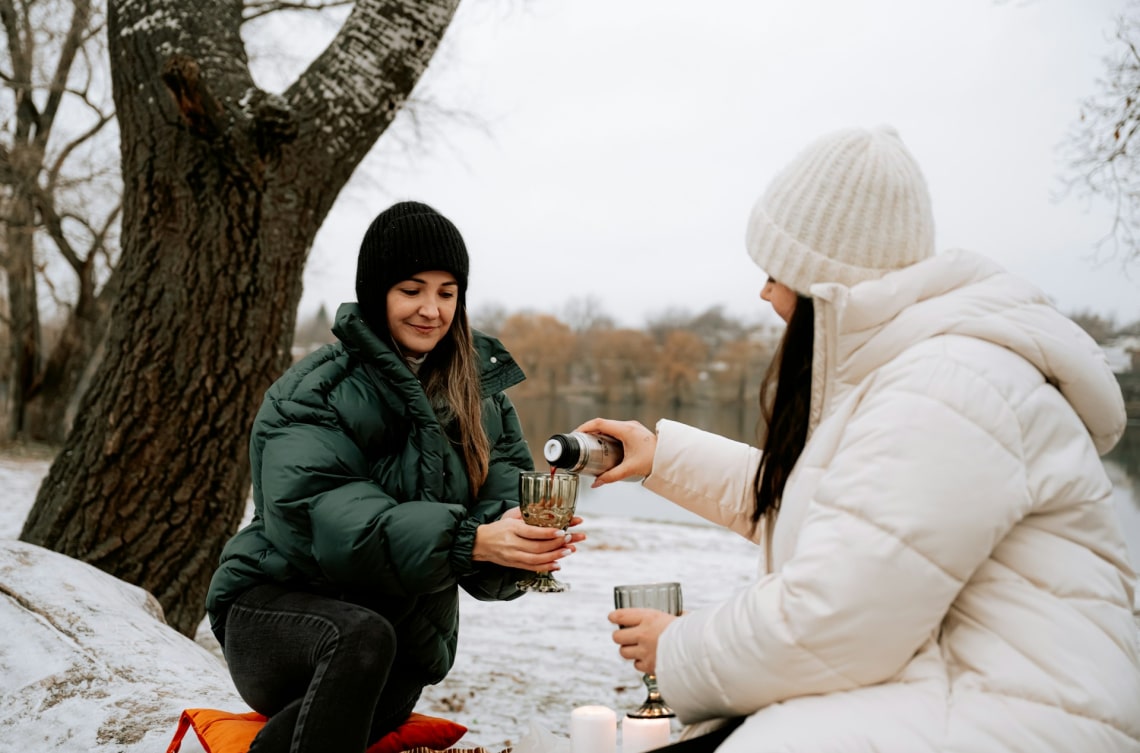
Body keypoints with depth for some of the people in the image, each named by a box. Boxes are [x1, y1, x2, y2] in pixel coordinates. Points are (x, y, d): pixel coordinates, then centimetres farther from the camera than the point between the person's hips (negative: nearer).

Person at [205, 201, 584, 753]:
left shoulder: (481, 393, 4)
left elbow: (506, 486, -7)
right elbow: (318, 515, -26)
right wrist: (466, 540, -38)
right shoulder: (313, 393, -11)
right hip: (279, 609, -3)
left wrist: (530, 539, -32)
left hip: (406, 646, 3)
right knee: (362, 635, -36)